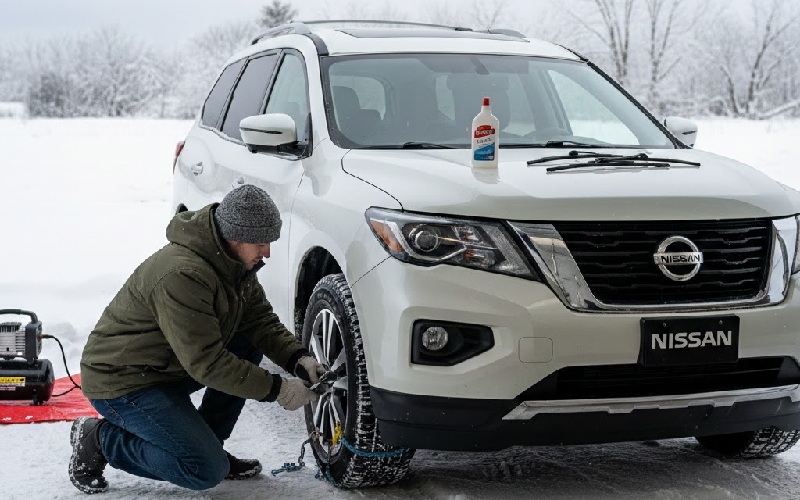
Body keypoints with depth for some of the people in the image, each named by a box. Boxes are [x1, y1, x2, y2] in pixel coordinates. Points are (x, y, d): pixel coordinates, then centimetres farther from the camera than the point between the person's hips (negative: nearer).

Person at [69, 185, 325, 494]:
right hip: (122, 382, -10)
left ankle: (206, 443, 7)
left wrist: (299, 359, -14)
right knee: (207, 472, -16)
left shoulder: (235, 260, -1)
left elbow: (261, 320, 4)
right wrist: (276, 390, -26)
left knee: (250, 347, -2)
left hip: (170, 367, 10)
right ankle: (99, 439, -1)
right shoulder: (182, 275, -32)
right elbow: (207, 363, -30)